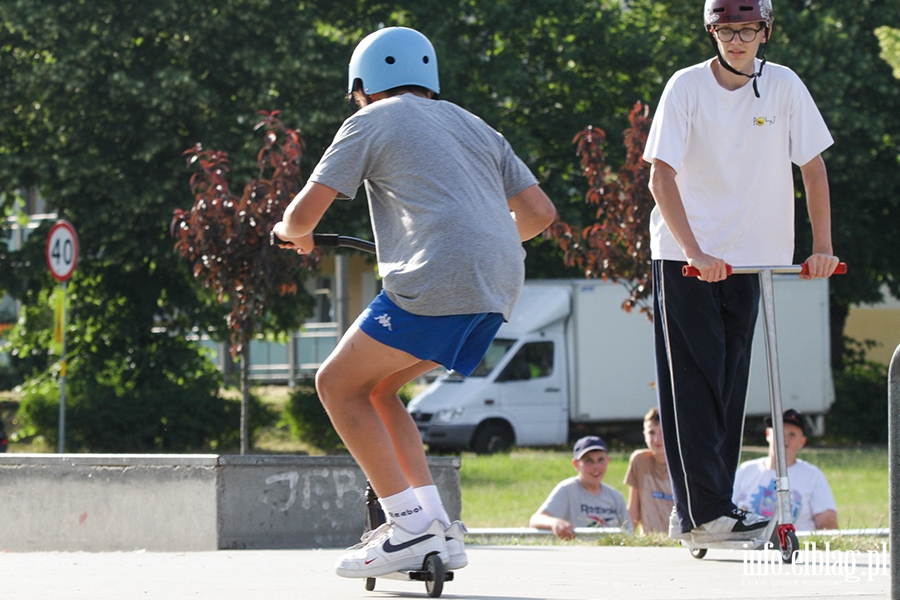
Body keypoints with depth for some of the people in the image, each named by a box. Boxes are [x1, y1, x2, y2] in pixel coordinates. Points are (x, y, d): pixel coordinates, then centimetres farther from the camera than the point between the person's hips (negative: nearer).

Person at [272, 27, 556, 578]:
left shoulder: (371, 122, 10)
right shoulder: (473, 126, 28)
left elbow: (304, 214, 6)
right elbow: (540, 211, 25)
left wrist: (290, 232, 30)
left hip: (436, 281, -7)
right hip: (501, 285, 7)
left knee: (339, 384, 6)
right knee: (375, 390, 21)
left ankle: (412, 526, -5)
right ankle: (437, 527, 12)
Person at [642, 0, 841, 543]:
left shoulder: (784, 86, -2)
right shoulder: (687, 87, -10)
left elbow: (813, 165, 4)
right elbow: (662, 177, -14)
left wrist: (823, 246, -4)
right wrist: (695, 252, -24)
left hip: (746, 258, 4)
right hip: (683, 255, -4)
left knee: (729, 385, 5)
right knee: (695, 382, -9)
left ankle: (699, 516, 10)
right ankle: (707, 511, -13)